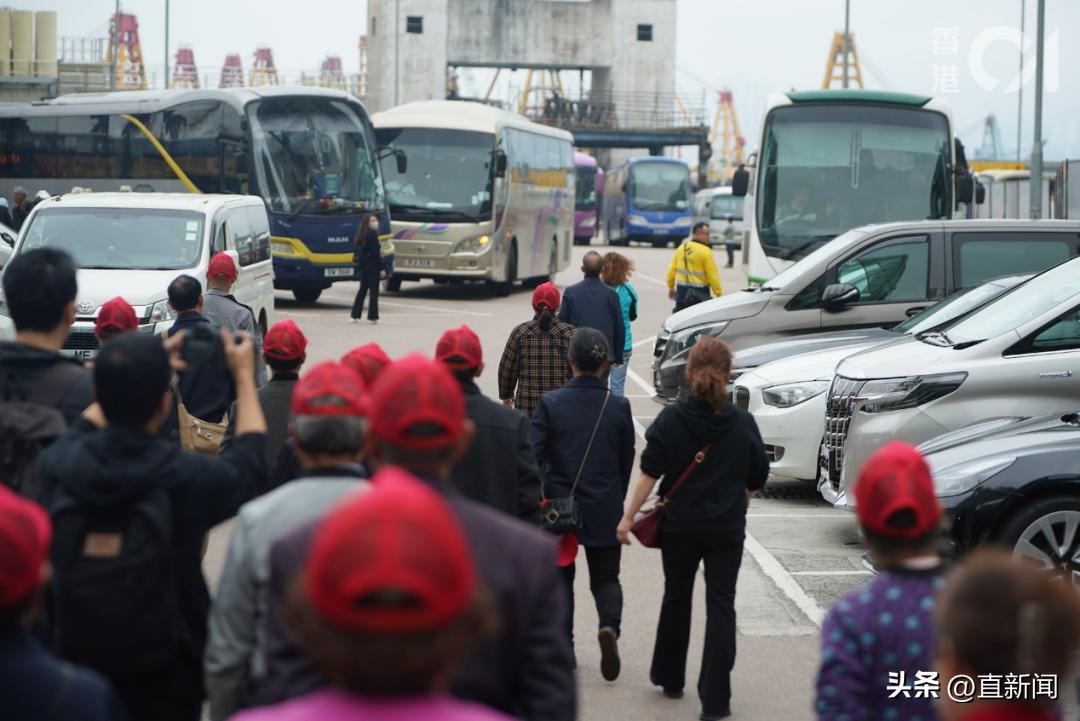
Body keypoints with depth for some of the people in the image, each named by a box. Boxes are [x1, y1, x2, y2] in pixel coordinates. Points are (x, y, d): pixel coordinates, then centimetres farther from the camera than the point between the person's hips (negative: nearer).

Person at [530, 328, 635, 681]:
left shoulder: (550, 404, -10)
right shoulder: (618, 407, -5)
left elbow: (533, 456, -12)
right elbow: (626, 463, 3)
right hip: (604, 511, 1)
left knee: (560, 576, 16)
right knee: (606, 576, 12)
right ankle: (609, 625, -16)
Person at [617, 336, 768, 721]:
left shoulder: (670, 419, -9)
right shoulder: (743, 423, -6)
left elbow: (650, 474, -11)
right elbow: (756, 480, 3)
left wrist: (629, 516, -6)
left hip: (679, 526, 1)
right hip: (727, 530, -1)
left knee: (676, 598, 20)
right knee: (720, 606, 2)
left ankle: (670, 678, 34)